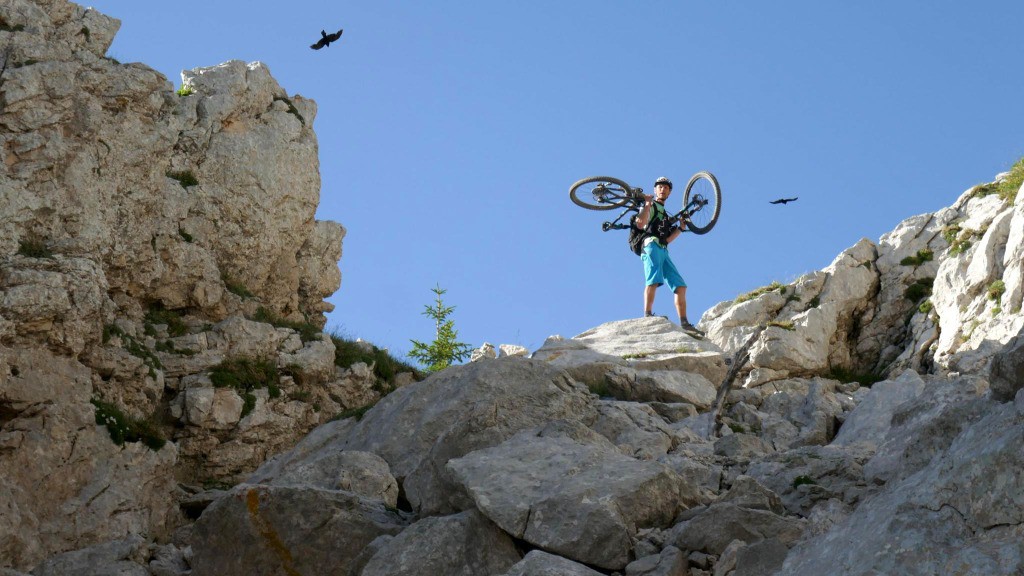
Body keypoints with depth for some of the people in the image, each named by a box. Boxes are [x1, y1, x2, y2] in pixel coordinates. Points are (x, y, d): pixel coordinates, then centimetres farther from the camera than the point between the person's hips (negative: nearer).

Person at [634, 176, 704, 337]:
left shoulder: (665, 215, 34)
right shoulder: (650, 207, 11)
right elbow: (640, 224, -10)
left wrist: (681, 227, 17)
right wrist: (648, 204, -9)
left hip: (663, 251, 8)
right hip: (651, 245, -8)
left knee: (680, 286, -1)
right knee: (654, 280, -28)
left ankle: (684, 324, -5)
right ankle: (647, 316, -39)